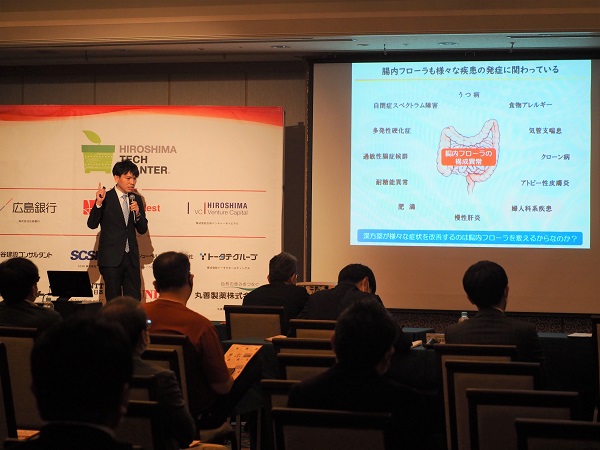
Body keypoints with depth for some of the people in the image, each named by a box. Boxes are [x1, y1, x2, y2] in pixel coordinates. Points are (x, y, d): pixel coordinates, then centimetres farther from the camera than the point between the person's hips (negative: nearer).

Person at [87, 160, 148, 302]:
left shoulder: (136, 199, 9)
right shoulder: (106, 198, -4)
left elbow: (142, 230, 9)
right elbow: (92, 224, -12)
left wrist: (137, 213, -10)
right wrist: (98, 203, -26)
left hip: (131, 258, 4)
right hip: (111, 258, -4)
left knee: (134, 300, 2)